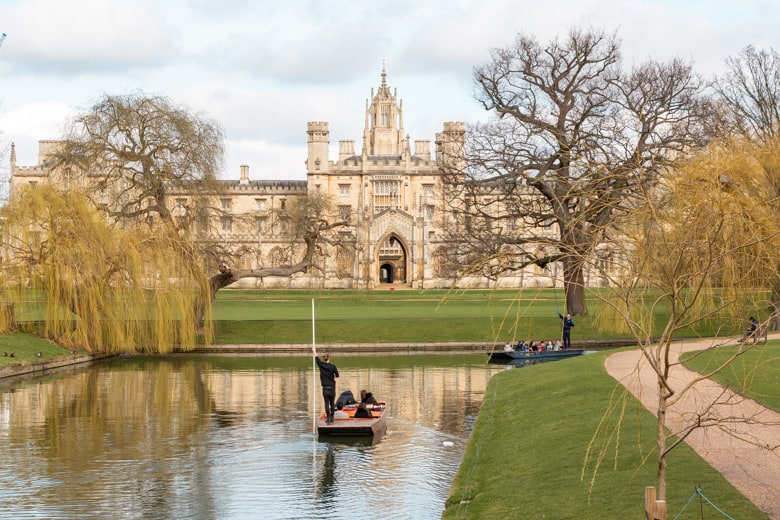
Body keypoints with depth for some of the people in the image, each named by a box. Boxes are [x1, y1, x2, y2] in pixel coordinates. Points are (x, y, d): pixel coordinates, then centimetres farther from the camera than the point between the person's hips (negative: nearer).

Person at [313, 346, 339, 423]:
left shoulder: (321, 365, -4)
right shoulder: (333, 366, -7)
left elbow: (316, 358, 12)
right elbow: (337, 375, 0)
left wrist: (314, 351, 28)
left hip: (325, 388, 0)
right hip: (332, 387, 0)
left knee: (327, 403, 1)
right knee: (332, 403, 9)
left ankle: (328, 417, -5)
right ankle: (332, 417, 8)